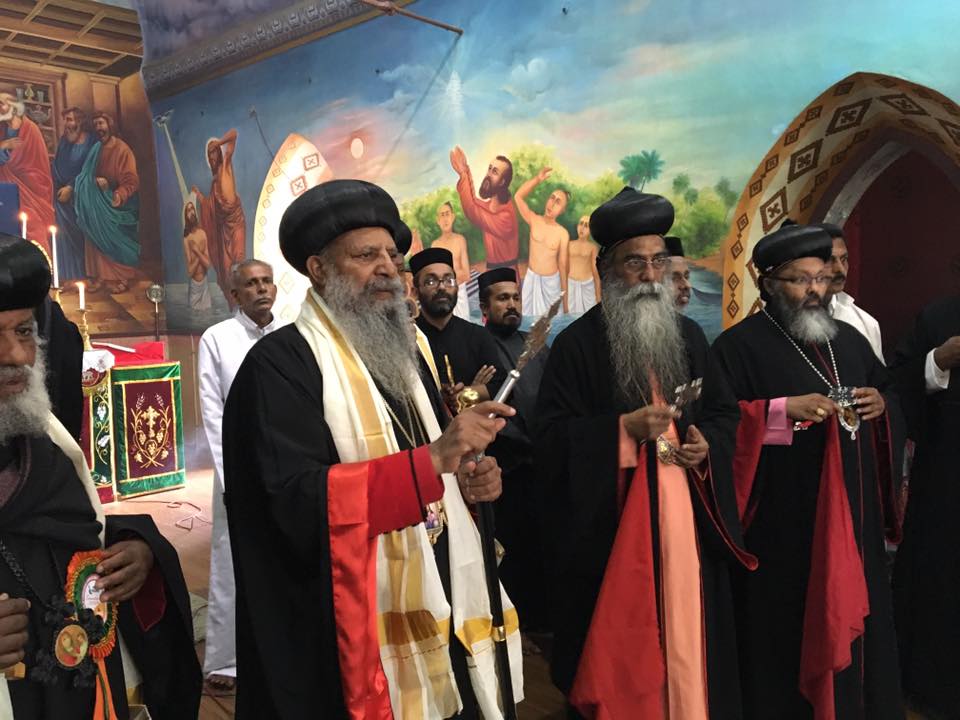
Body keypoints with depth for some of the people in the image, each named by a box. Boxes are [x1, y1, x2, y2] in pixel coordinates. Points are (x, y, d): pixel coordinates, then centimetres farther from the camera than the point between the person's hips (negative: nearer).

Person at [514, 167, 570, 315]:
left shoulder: (563, 234, -15)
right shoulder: (534, 220, -11)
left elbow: (563, 264, -7)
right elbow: (518, 197, -23)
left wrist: (565, 296, -4)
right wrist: (537, 179, -36)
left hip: (552, 281, -1)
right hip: (531, 278, 1)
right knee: (528, 314, 11)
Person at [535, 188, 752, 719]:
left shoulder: (689, 335, 10)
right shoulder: (577, 343, -7)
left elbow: (724, 411, 16)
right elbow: (552, 438, -11)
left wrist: (707, 445, -4)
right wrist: (625, 429, -21)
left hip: (687, 521, 5)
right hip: (610, 527, -4)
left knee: (687, 637, 12)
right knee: (621, 648, 4)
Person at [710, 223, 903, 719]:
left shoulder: (849, 340, 15)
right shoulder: (739, 345, -7)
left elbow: (889, 395, 23)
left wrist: (880, 405, 0)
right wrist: (783, 410, -23)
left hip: (854, 515, 6)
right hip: (783, 524, -6)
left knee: (856, 617, 14)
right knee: (789, 629, 1)